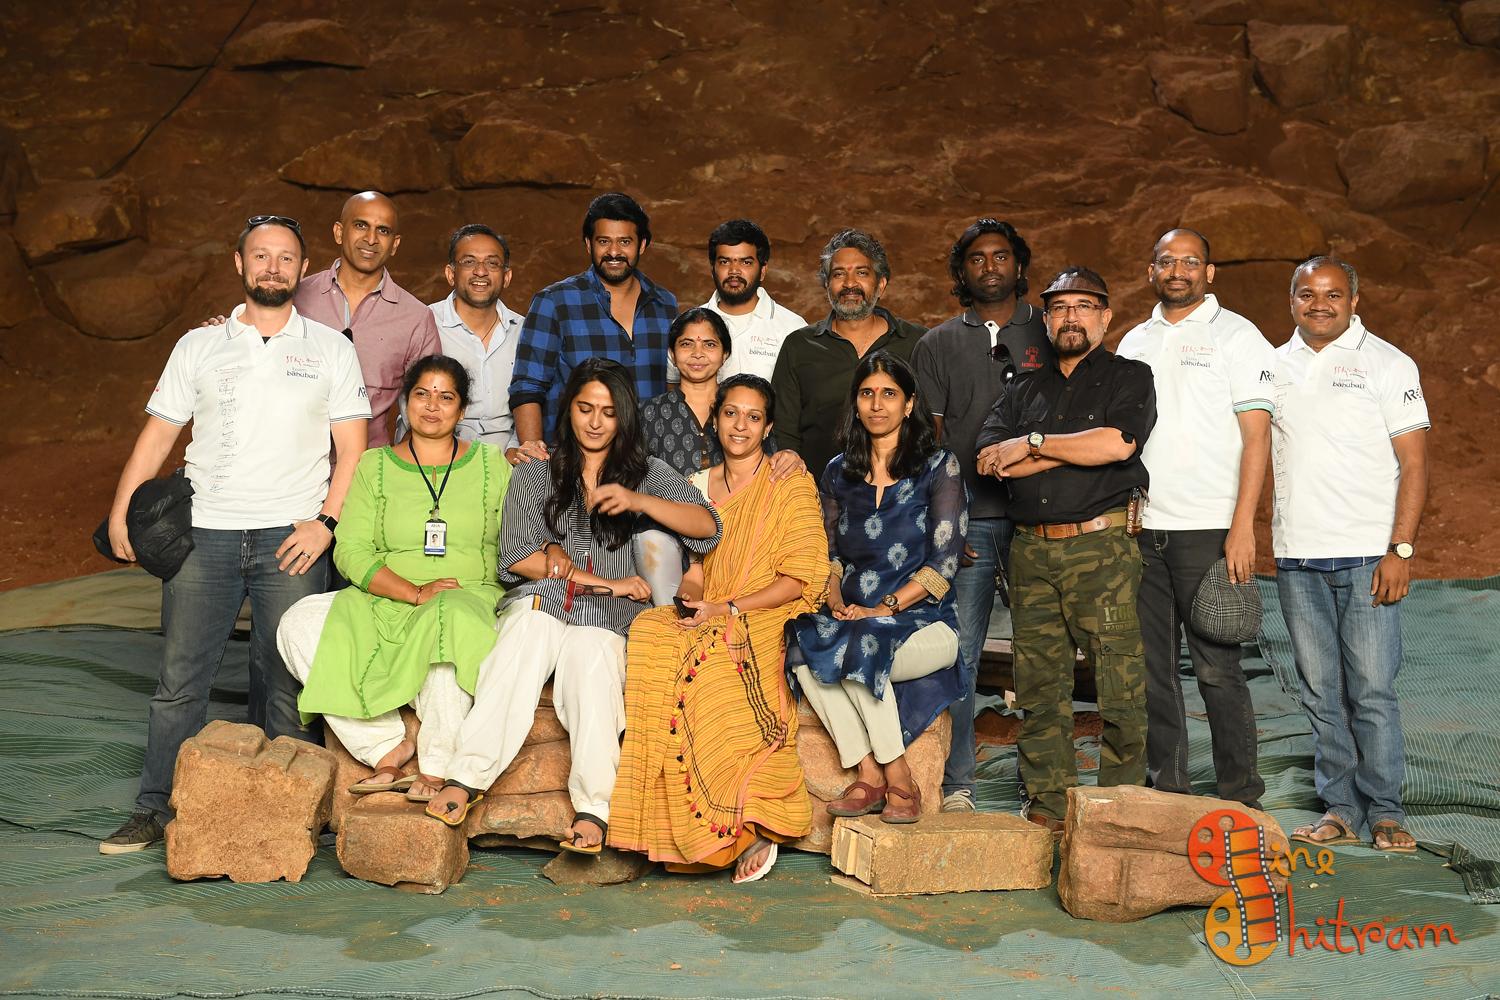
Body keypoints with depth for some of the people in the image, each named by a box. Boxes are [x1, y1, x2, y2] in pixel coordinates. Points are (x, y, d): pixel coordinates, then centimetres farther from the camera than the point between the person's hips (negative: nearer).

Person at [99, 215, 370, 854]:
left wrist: (326, 521, -8)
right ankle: (158, 809, 11)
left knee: (285, 683, 0)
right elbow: (156, 437, 12)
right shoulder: (199, 347, 12)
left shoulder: (330, 349, 9)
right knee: (181, 677, 1)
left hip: (291, 537, -1)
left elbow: (352, 449, 4)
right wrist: (120, 513, 2)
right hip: (204, 532, 1)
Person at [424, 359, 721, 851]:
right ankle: (466, 777, -40)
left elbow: (707, 525, 4)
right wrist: (601, 580, -3)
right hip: (539, 602, 1)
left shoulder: (647, 472, 19)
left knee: (591, 659, -34)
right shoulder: (533, 474, 20)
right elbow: (515, 556, 6)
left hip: (608, 617, 0)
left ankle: (593, 807, -41)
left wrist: (638, 501, -12)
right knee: (529, 632, -34)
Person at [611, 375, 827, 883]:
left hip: (768, 623, -4)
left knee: (709, 666, -35)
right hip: (706, 625, 4)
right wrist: (689, 597, -10)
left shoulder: (790, 483, 3)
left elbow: (802, 579, -4)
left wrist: (726, 609, -13)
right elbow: (692, 566, 14)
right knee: (651, 634, -29)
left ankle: (749, 824, -22)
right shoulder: (698, 486, 19)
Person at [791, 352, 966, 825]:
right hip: (852, 619, 4)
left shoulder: (938, 466, 2)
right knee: (804, 649, -29)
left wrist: (884, 607, -15)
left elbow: (943, 562, -5)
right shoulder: (838, 472, 15)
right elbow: (828, 553, 14)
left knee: (861, 649, -34)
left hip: (923, 622, -4)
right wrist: (836, 600, -7)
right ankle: (868, 776, -20)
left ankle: (899, 780, -15)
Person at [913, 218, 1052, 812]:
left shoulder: (1051, 332, 12)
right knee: (957, 656, -2)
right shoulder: (937, 345, 13)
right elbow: (926, 442, 8)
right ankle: (956, 786, 6)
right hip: (967, 520, 0)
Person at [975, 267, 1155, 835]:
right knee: (1039, 688, 5)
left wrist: (1032, 444, -4)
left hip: (1101, 547, -4)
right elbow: (989, 461, 3)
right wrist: (1077, 449, -4)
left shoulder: (1130, 378, 9)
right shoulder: (1025, 389, 20)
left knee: (1120, 688, -5)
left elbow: (1117, 443, -12)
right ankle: (1046, 809, 12)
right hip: (1032, 549, 4)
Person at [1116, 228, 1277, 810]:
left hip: (1208, 530, -5)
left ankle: (1240, 798, 8)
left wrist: (1242, 528, -14)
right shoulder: (1134, 342, 16)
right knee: (1152, 667, 8)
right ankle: (1166, 790, 18)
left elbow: (1256, 437, -6)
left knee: (1216, 668, -3)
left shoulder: (1236, 336, 1)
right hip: (1139, 527, 5)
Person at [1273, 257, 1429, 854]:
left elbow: (1414, 465, -3)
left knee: (1372, 691, -3)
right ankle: (1339, 810, 16)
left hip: (1366, 557, -3)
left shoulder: (1387, 364, 1)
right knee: (1321, 692, 7)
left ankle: (1385, 812, 10)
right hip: (1295, 558, 4)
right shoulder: (1274, 366, 12)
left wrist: (1401, 550, -12)